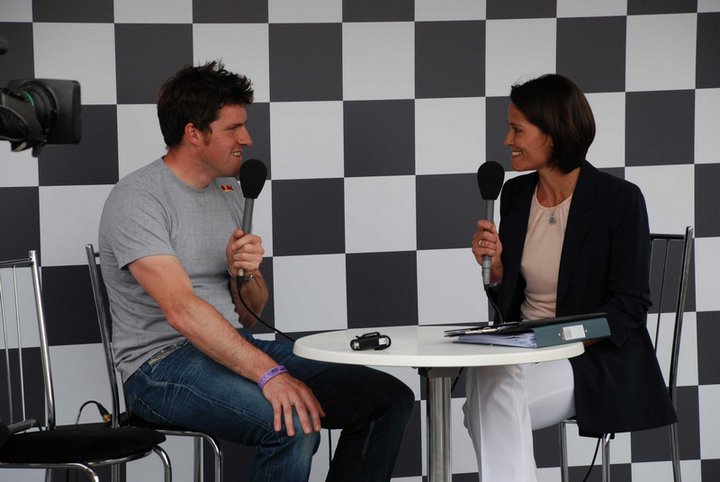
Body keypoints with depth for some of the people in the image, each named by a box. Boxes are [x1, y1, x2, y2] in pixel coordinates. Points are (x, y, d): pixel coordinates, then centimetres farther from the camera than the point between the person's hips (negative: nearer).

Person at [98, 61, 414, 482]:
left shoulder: (229, 191, 15)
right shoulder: (137, 199, -11)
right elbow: (182, 309, -25)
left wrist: (246, 274, -7)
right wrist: (269, 374, -32)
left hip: (236, 346, 8)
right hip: (163, 363, -8)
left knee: (392, 400, -6)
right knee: (294, 426, -35)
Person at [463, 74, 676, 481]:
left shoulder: (620, 199, -10)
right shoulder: (516, 194, 8)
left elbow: (630, 307, -10)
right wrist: (495, 265, -6)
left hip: (596, 360, -5)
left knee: (495, 398, -31)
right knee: (483, 379, -29)